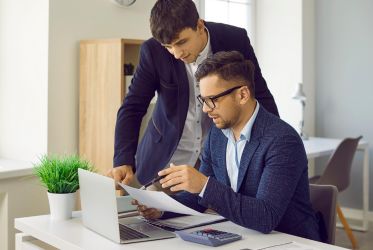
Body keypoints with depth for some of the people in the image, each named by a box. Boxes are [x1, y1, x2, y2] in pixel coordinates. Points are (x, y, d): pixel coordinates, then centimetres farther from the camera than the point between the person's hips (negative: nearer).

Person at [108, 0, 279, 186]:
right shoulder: (153, 51, -15)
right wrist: (123, 161, -25)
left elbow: (261, 95, -6)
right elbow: (132, 108, -12)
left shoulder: (234, 40, -14)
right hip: (167, 157, 0)